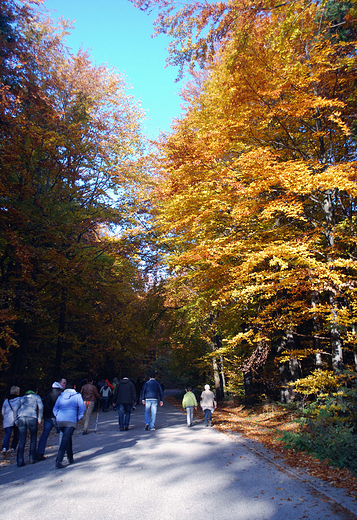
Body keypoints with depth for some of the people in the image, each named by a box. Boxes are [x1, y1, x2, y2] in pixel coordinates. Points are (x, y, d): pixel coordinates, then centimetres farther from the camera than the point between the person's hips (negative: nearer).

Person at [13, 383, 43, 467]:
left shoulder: (22, 398, 25)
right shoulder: (36, 397, 16)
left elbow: (15, 407, 11)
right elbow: (40, 407, 0)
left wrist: (16, 420, 14)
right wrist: (39, 418, 6)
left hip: (21, 418, 3)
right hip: (32, 418, -3)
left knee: (22, 440, 8)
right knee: (33, 438, 13)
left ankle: (20, 461, 3)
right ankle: (32, 458, 13)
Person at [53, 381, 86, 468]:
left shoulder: (61, 396, 15)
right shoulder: (77, 396, 5)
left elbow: (55, 409, 14)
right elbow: (82, 408, 1)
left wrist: (58, 417, 16)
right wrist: (78, 418, 10)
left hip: (60, 421, 5)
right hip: (71, 421, -5)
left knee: (67, 438, 20)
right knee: (65, 440, -4)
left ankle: (70, 458, 27)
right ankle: (58, 461, -14)